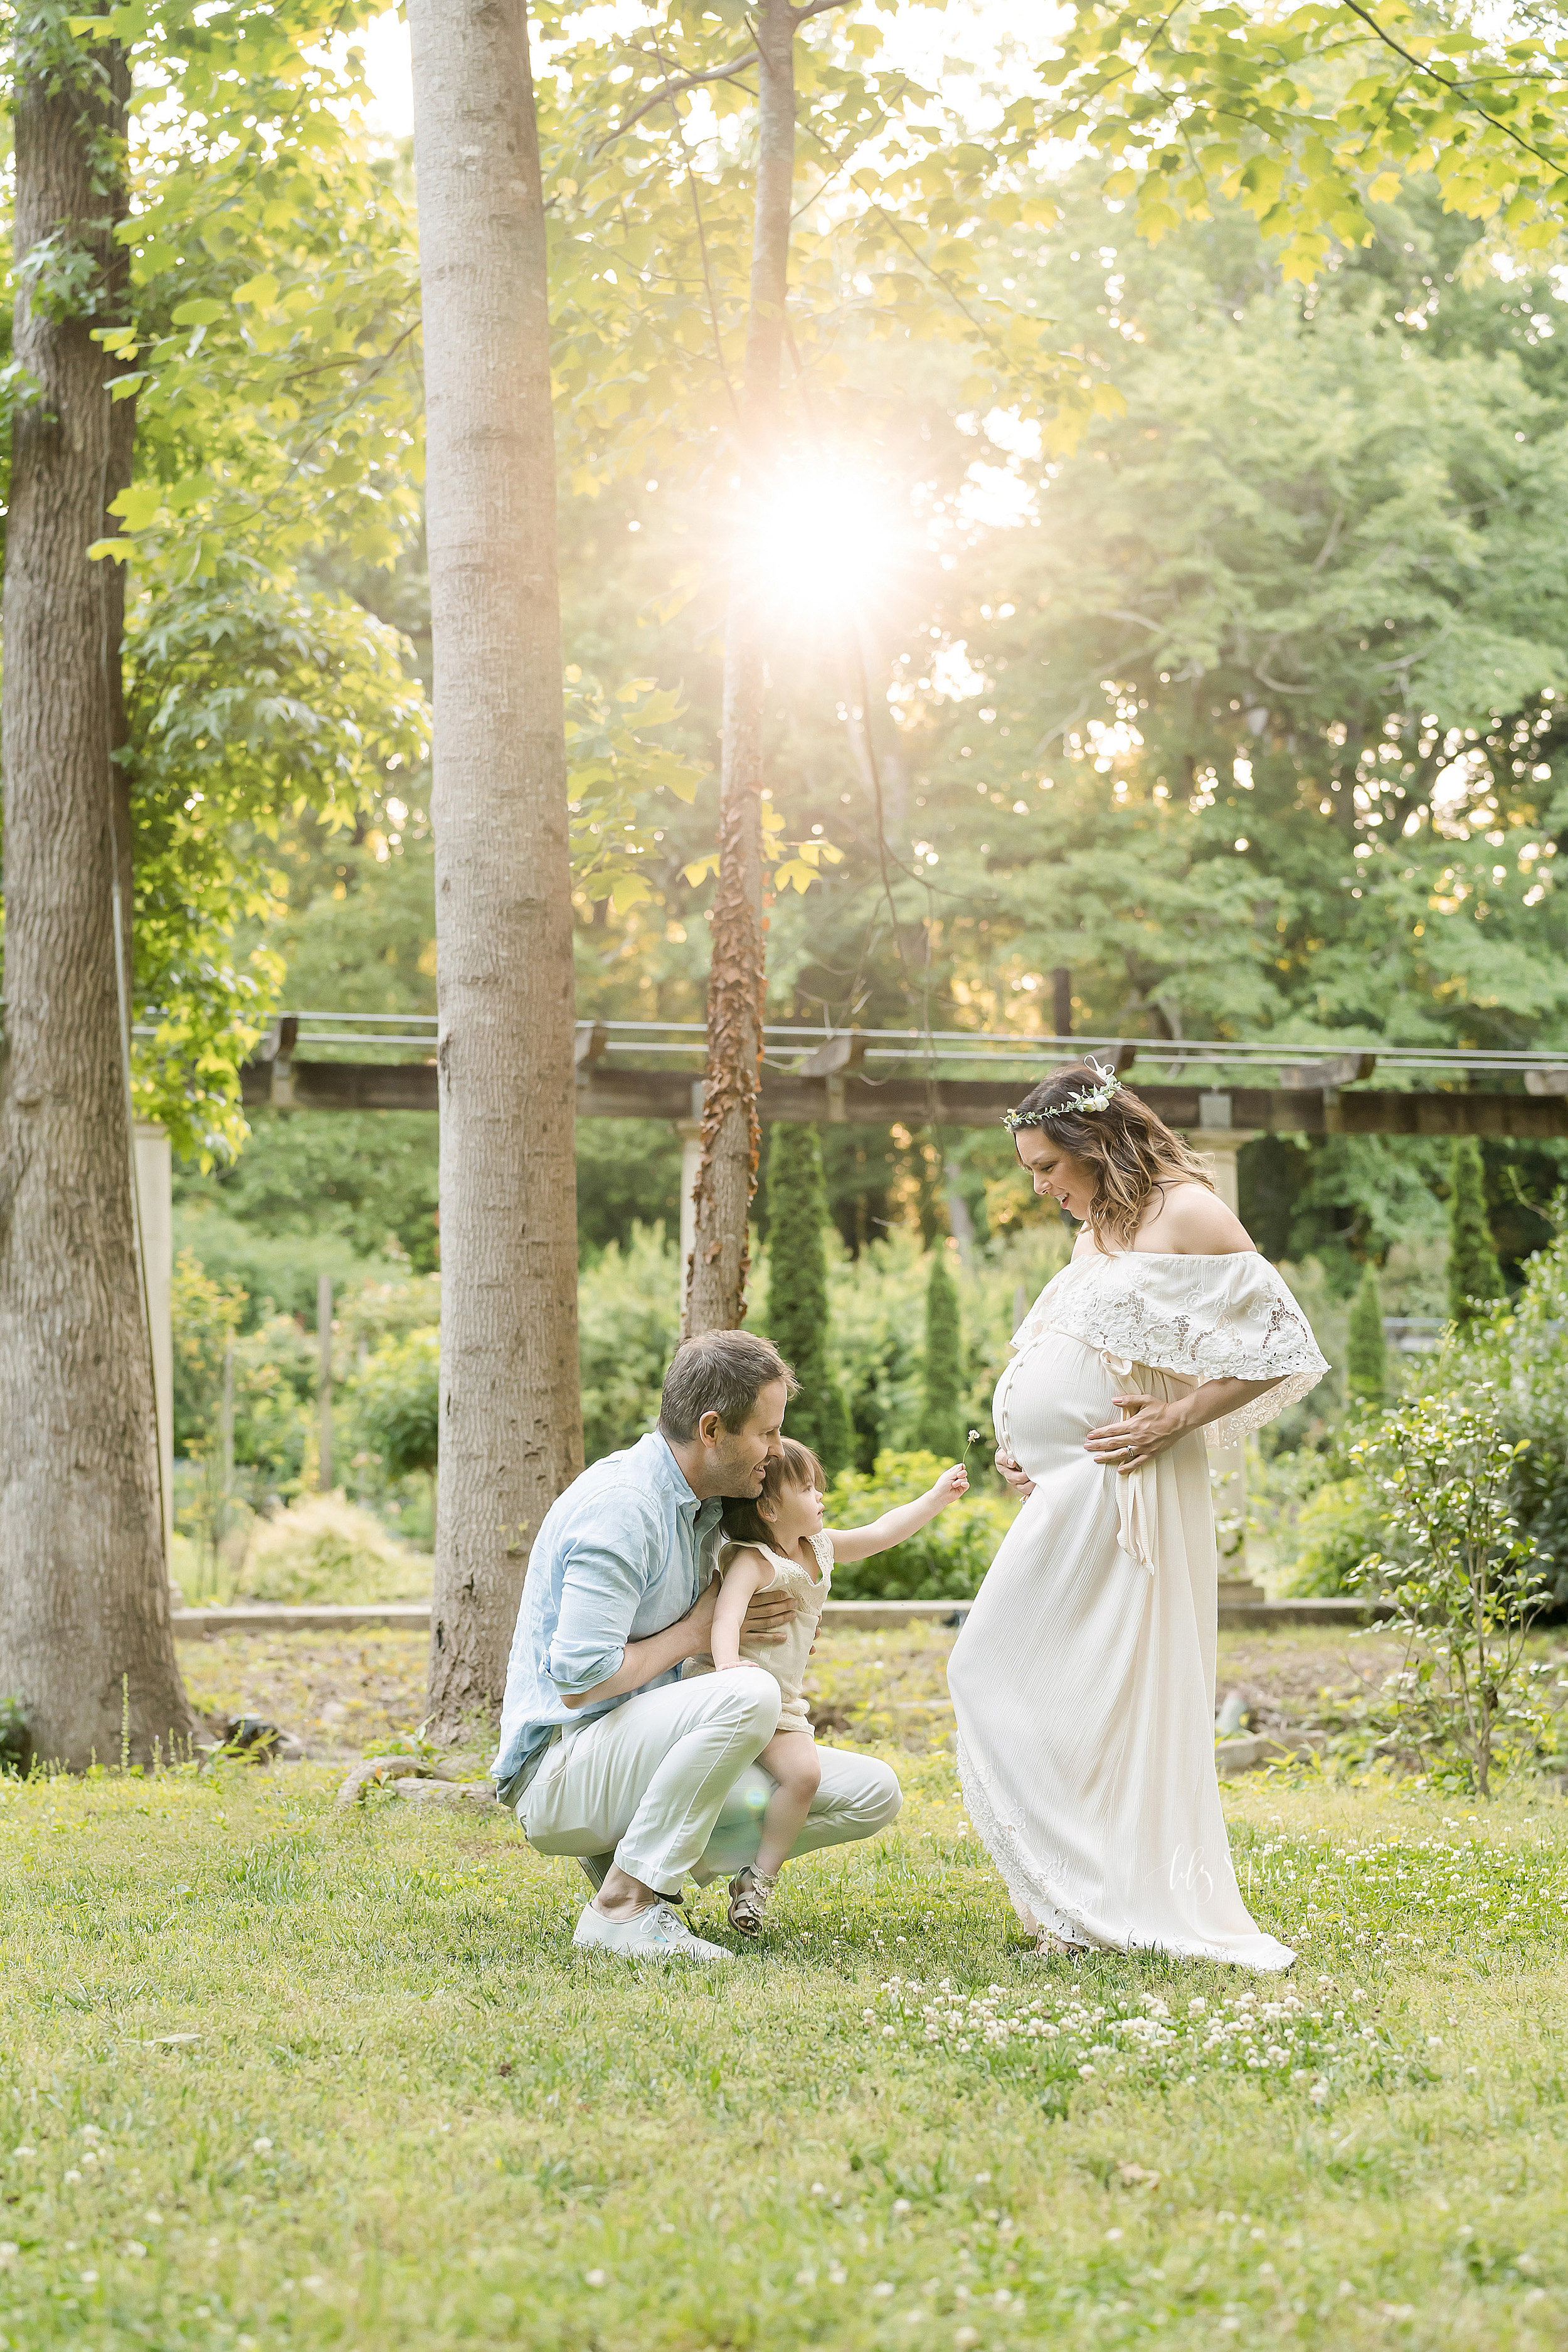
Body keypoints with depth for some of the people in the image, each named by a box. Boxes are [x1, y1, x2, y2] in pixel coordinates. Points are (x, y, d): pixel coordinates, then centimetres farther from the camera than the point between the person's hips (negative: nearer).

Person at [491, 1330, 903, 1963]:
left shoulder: (700, 1506, 11)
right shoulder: (618, 1505, -20)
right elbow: (580, 1682, -26)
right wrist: (694, 1633, -12)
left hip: (638, 1756, 9)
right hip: (558, 1773, -9)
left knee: (873, 1794, -1)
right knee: (748, 1694, -36)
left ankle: (640, 1862, 3)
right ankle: (623, 1904, -24)